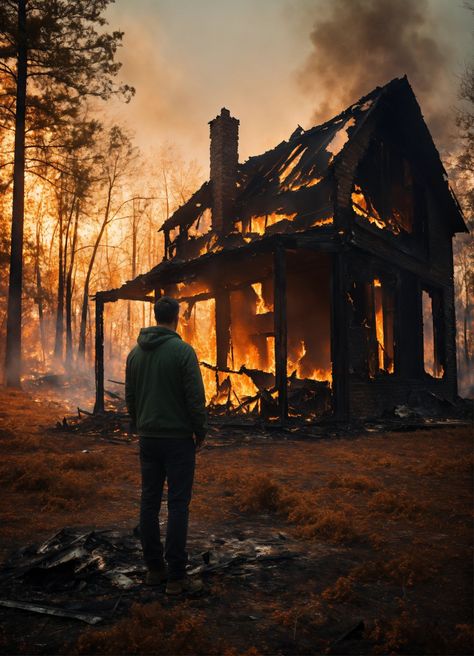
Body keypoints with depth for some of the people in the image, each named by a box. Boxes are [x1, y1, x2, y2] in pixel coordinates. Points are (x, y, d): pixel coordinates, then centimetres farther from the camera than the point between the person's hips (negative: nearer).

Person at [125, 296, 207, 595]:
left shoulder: (136, 352, 7)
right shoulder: (183, 350, -13)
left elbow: (130, 396, 12)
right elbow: (195, 397, -14)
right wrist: (200, 432, -2)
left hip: (148, 438, 6)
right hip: (178, 438, -6)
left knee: (150, 502, 12)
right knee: (178, 505, -1)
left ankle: (154, 568, 21)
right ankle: (176, 575, 3)